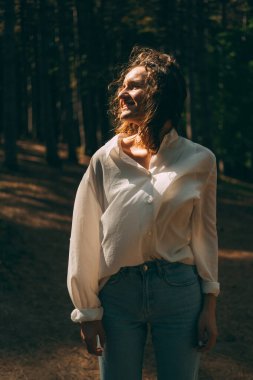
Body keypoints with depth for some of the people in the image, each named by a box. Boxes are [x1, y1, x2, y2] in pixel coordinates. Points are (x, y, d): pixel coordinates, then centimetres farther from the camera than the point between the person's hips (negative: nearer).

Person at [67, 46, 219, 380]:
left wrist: (210, 306, 4)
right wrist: (87, 311, 1)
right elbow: (85, 238, 2)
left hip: (179, 290, 0)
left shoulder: (199, 161, -1)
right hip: (119, 290, 0)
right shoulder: (107, 159, -1)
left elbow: (205, 235, 5)